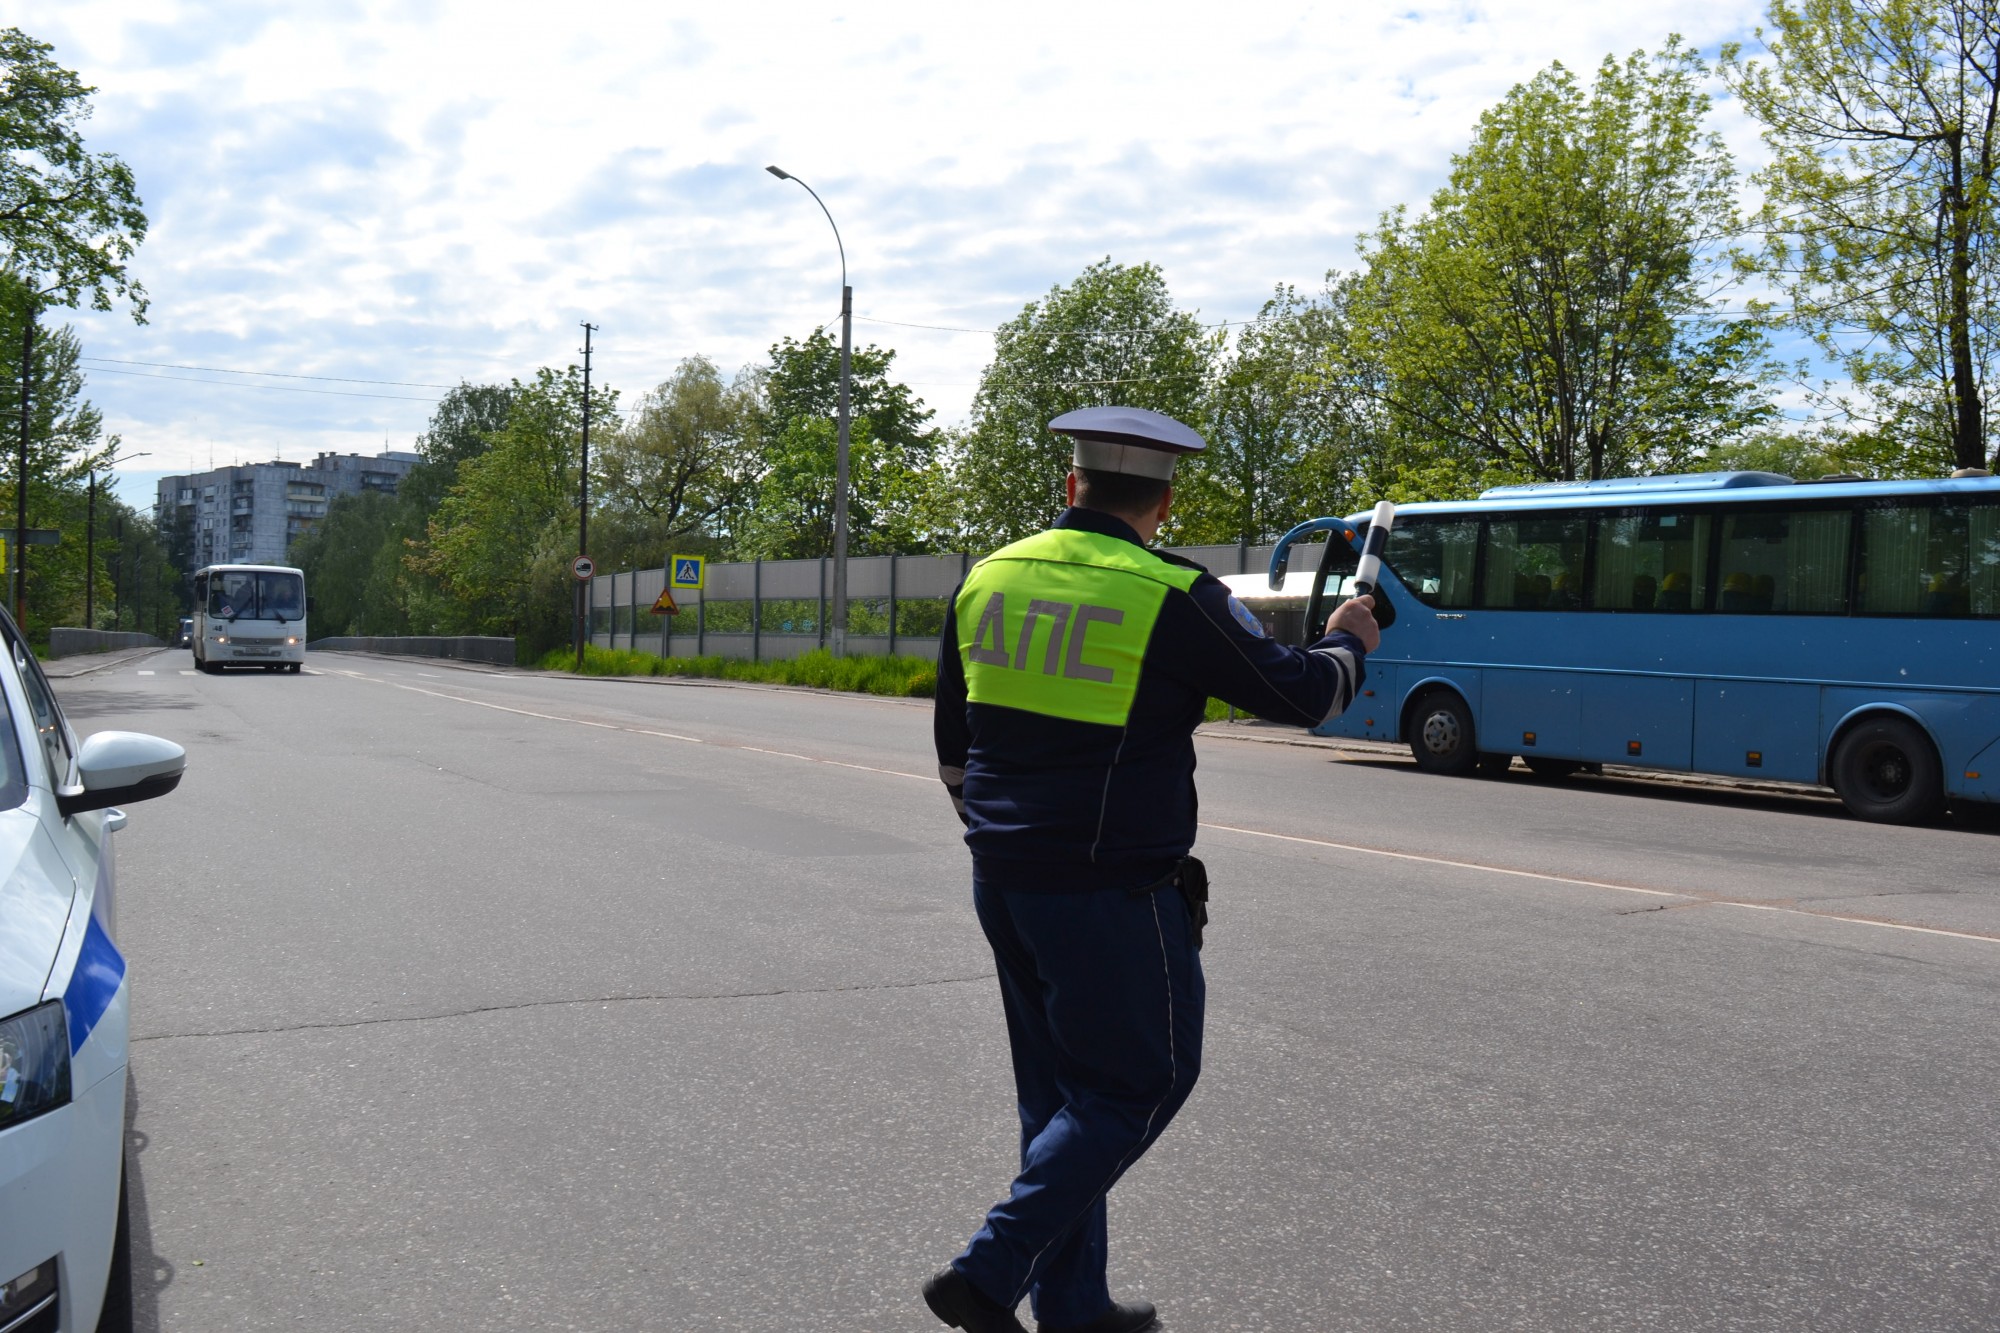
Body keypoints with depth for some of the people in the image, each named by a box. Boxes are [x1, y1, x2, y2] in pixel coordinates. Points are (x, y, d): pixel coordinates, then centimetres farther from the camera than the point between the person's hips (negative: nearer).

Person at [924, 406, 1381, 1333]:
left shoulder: (987, 580, 5)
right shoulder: (1172, 598, -13)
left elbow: (953, 746, 14)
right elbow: (1298, 695, -3)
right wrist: (1347, 643, 18)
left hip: (1001, 879, 7)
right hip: (1111, 893, -7)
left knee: (1056, 1092, 17)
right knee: (1140, 1084, 7)